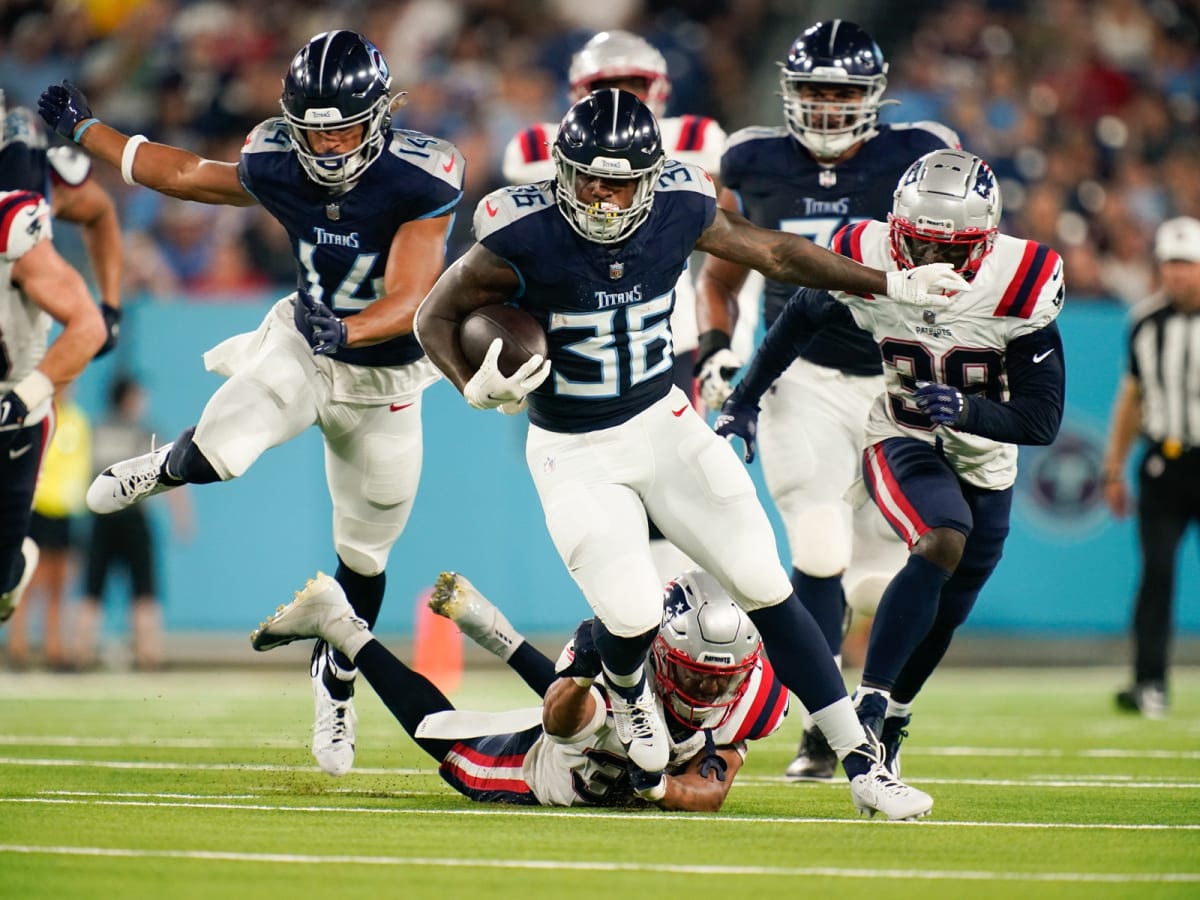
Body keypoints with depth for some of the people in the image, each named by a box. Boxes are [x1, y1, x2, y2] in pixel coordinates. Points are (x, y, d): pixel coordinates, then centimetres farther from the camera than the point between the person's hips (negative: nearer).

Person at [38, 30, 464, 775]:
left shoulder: (418, 182, -28)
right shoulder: (277, 165, -16)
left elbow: (409, 302, -33)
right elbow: (189, 174, 4)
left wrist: (346, 329, -53)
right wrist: (85, 131, 10)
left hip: (383, 383, -1)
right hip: (302, 344, 2)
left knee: (364, 556, 10)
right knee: (223, 450, -27)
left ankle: (337, 685, 37)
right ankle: (170, 468, 12)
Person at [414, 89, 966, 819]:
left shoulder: (680, 210, -11)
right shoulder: (524, 239, -21)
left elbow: (773, 252, 7)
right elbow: (437, 316, -8)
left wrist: (892, 285, 12)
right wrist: (476, 388, -28)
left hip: (664, 423, 3)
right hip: (576, 456, -3)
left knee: (766, 586, -7)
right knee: (633, 615, -17)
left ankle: (862, 764, -1)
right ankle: (629, 695, 23)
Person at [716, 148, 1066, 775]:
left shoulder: (1018, 286, -26)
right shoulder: (869, 264, -23)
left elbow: (1042, 418, -23)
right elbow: (801, 318, 1)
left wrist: (968, 410, -39)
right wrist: (746, 398, 8)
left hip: (983, 459, 2)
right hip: (900, 441, -2)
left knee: (941, 614, 12)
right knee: (944, 541, -30)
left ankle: (890, 722, 38)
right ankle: (867, 705, -29)